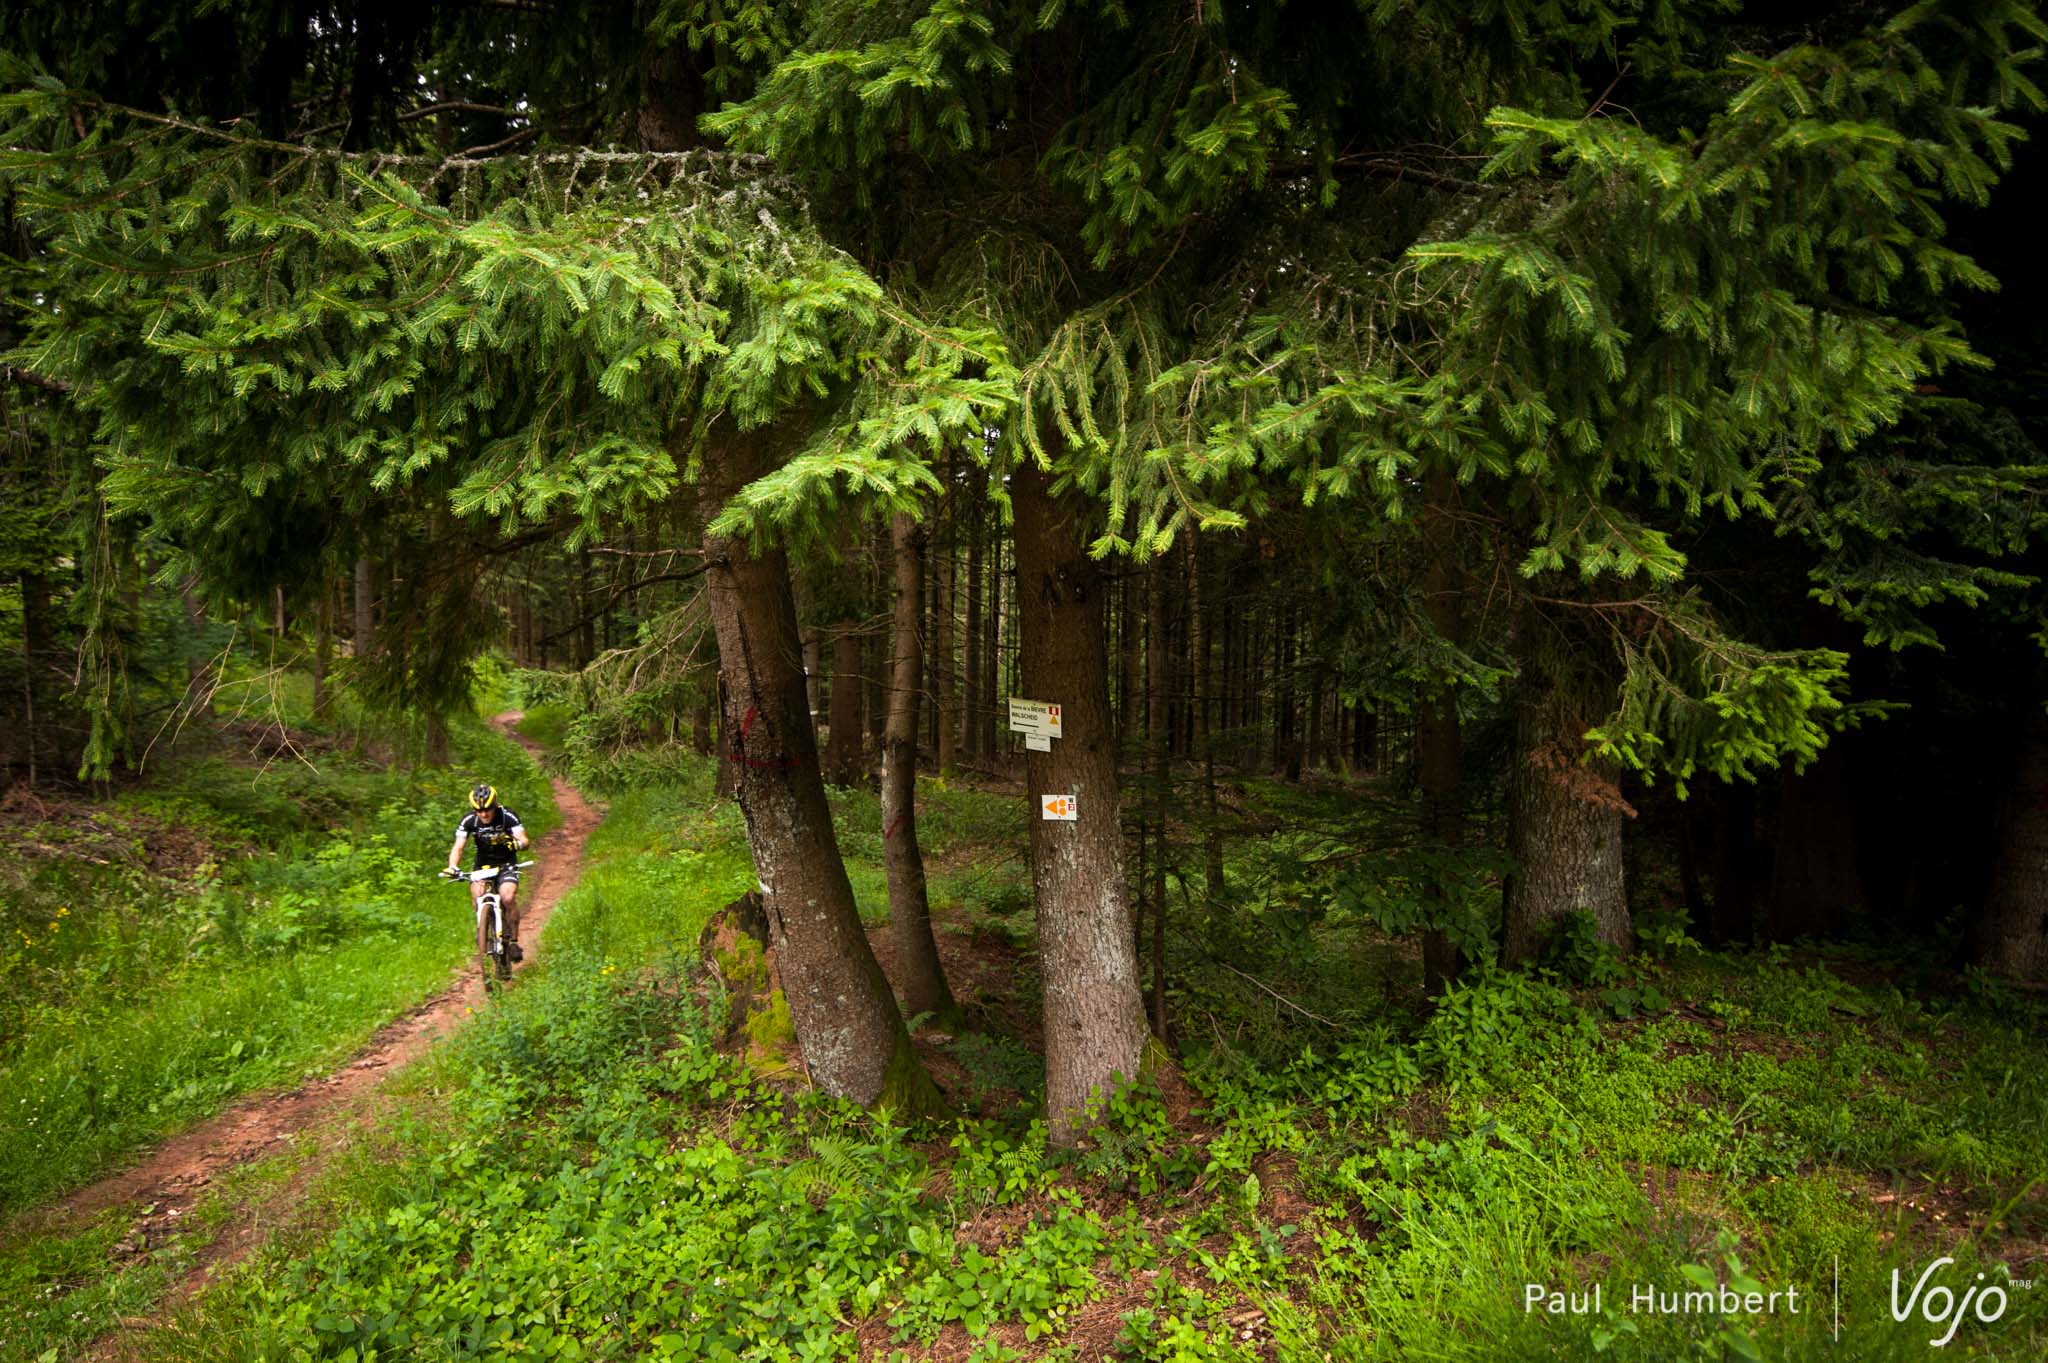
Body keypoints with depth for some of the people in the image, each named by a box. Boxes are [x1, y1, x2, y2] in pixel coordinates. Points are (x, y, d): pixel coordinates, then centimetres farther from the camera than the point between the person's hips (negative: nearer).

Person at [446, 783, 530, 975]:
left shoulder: (507, 816, -20)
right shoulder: (469, 820, -16)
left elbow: (524, 840, -27)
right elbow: (458, 846, -22)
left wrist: (518, 844, -51)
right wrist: (453, 866, -41)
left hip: (506, 864, -2)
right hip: (483, 865, 2)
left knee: (508, 898, -26)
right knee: (477, 895, -26)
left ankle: (513, 940, -8)